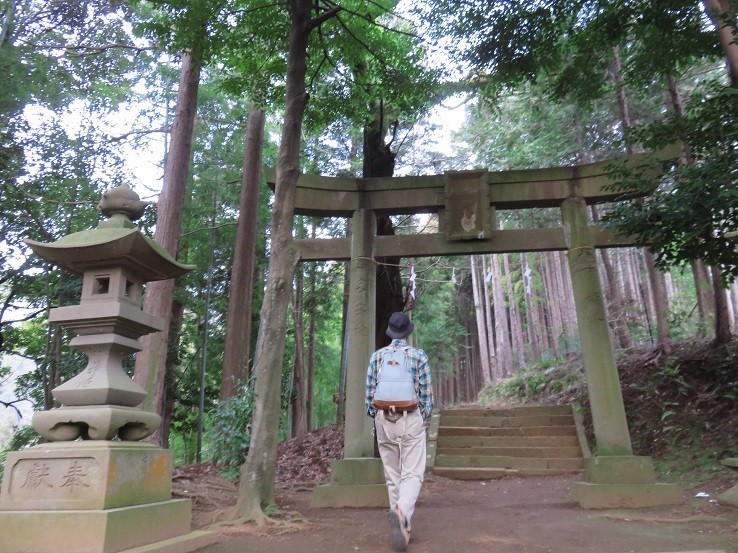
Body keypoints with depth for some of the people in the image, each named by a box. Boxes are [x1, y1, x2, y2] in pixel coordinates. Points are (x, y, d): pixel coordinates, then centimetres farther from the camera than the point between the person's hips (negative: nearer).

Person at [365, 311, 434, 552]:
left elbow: (369, 391, 3)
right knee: (412, 474, -1)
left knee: (392, 475, 13)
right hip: (411, 419, -2)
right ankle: (401, 512, -27)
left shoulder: (377, 356, 2)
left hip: (384, 419, 3)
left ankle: (403, 525, 19)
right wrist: (426, 419, 12)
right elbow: (426, 392, -1)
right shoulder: (419, 356, -3)